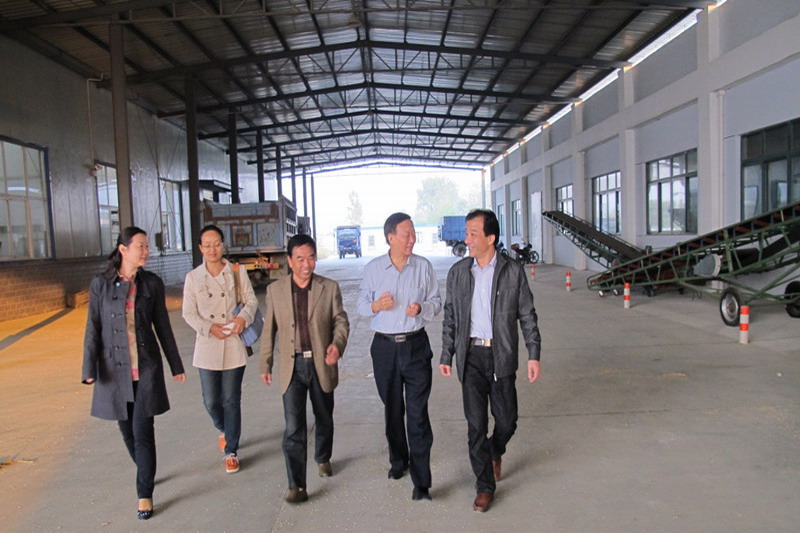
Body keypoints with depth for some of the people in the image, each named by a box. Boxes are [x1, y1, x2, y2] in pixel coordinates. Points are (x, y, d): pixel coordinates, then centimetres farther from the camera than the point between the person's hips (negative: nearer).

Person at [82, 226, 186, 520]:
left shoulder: (152, 283, 0)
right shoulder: (101, 284, -3)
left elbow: (163, 327, 5)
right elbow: (93, 328, -1)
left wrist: (176, 366, 9)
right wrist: (90, 369, -9)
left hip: (147, 367, -1)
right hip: (115, 368, 1)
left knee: (143, 432, -2)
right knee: (127, 430, 13)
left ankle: (145, 494, 10)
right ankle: (146, 473, 37)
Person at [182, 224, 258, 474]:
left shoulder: (238, 272, 0)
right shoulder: (193, 277, 2)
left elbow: (252, 300, 4)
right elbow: (188, 313, 2)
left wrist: (244, 316, -17)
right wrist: (209, 327, -14)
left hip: (234, 346, -1)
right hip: (207, 348, 1)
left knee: (231, 401, 4)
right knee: (211, 401, 7)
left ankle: (231, 451, 19)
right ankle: (223, 429, 40)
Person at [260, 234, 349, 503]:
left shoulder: (330, 288, -2)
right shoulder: (275, 290, 0)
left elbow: (341, 321, 1)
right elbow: (269, 330, 7)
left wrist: (337, 344, -19)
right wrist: (265, 364, 9)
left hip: (321, 363, 1)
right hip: (292, 365, -1)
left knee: (324, 419, 20)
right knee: (293, 427, -6)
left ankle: (323, 458, 46)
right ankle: (296, 486, 3)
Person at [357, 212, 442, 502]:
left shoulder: (424, 266, 1)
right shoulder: (373, 268, 1)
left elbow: (436, 301, 7)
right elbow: (361, 305, 6)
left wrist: (422, 308, -15)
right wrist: (376, 305, -16)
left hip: (416, 345, -1)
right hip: (384, 347, 2)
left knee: (418, 412, -5)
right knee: (392, 409, 16)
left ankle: (421, 481, 2)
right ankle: (398, 460, 38)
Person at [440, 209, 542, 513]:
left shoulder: (513, 271, -3)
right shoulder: (458, 272, 2)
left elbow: (527, 316, 1)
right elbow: (450, 317, 7)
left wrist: (533, 355, -4)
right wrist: (446, 356, 6)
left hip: (502, 356, -1)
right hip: (471, 356, 1)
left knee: (506, 420, 8)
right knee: (476, 424, 3)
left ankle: (495, 452, 43)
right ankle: (485, 486, 18)